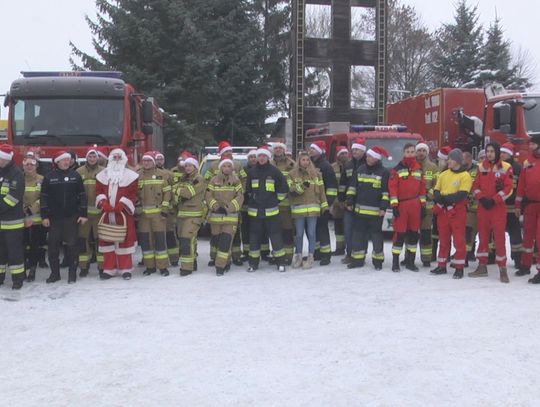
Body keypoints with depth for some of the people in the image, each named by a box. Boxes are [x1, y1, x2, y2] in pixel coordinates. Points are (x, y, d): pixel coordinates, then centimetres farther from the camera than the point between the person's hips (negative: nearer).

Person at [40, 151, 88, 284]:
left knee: (71, 245, 2)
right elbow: (44, 197, 2)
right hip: (54, 218, 1)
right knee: (53, 246, 4)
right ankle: (55, 272, 15)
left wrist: (83, 214, -1)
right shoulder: (49, 177, 2)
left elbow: (82, 195, 4)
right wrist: (44, 216, -3)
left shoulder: (75, 176, 4)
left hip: (72, 217, 0)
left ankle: (72, 273, 10)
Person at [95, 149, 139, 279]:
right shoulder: (102, 174, 11)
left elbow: (133, 193, -4)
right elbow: (98, 190, 9)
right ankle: (109, 269, 15)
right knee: (107, 240, 6)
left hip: (124, 213, -3)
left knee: (125, 239, -1)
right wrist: (103, 202, -9)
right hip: (107, 213, 3)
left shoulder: (130, 175, 1)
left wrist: (121, 205, -15)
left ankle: (125, 269, 10)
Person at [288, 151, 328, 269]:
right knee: (299, 234, 7)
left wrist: (325, 207, 4)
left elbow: (321, 191, 7)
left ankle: (310, 258, 10)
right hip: (298, 209, 0)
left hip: (313, 209, 0)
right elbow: (291, 191, -5)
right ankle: (298, 257, 19)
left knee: (311, 234, 2)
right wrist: (302, 186, -21)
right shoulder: (292, 175, 3)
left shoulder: (315, 174, 7)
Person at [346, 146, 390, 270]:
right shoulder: (360, 170, 9)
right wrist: (350, 202, 7)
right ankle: (358, 259, 15)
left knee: (376, 235, 3)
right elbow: (352, 187, 12)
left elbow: (386, 191, -7)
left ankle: (378, 260, 14)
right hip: (360, 210, 4)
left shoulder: (384, 172, -4)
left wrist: (383, 207, -12)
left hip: (376, 211, -4)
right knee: (358, 235, 7)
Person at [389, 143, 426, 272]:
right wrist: (394, 204, -12)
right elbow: (392, 187, -7)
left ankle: (410, 261, 18)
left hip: (415, 206, 5)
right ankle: (395, 262, 1)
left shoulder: (419, 169, 11)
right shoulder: (397, 169, -3)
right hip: (401, 205, -4)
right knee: (399, 233, -6)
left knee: (414, 233, 8)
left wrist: (423, 204, 10)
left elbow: (422, 187, 14)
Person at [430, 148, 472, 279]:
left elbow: (462, 194, -15)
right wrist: (440, 198, -11)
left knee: (458, 240, -3)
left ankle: (459, 268, 4)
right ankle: (441, 266, 20)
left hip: (457, 211, -5)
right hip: (442, 210, 6)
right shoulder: (443, 175, 13)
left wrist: (446, 198, -20)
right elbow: (436, 191, 11)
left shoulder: (465, 176, -5)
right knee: (443, 239, 12)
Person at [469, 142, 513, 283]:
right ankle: (482, 266, 18)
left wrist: (494, 200, -15)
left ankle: (502, 269, -1)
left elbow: (508, 188, -8)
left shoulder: (506, 167, -3)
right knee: (483, 235, 9)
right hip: (482, 206, 4)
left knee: (499, 237, -6)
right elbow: (476, 186, 8)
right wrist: (481, 198, -8)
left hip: (498, 207, -4)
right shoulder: (481, 166, 10)